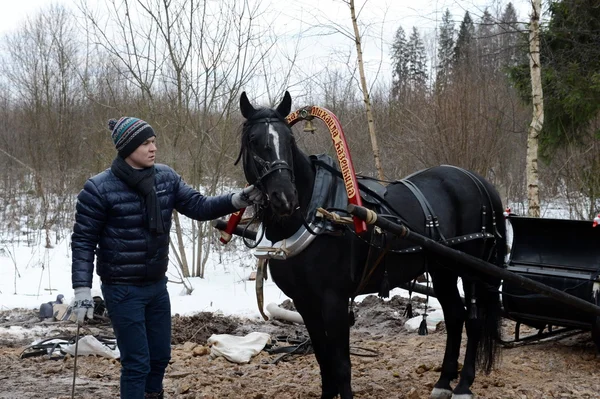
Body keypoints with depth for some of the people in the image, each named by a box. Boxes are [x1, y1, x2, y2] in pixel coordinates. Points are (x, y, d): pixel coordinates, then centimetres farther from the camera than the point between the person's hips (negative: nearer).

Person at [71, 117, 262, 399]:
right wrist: (82, 289, -17)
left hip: (157, 285, 6)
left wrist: (237, 200, -18)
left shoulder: (166, 178, -1)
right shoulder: (99, 189, -16)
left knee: (160, 356, 18)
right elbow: (83, 241, -12)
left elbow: (198, 207, -2)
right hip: (123, 290, -6)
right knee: (136, 363, 1)